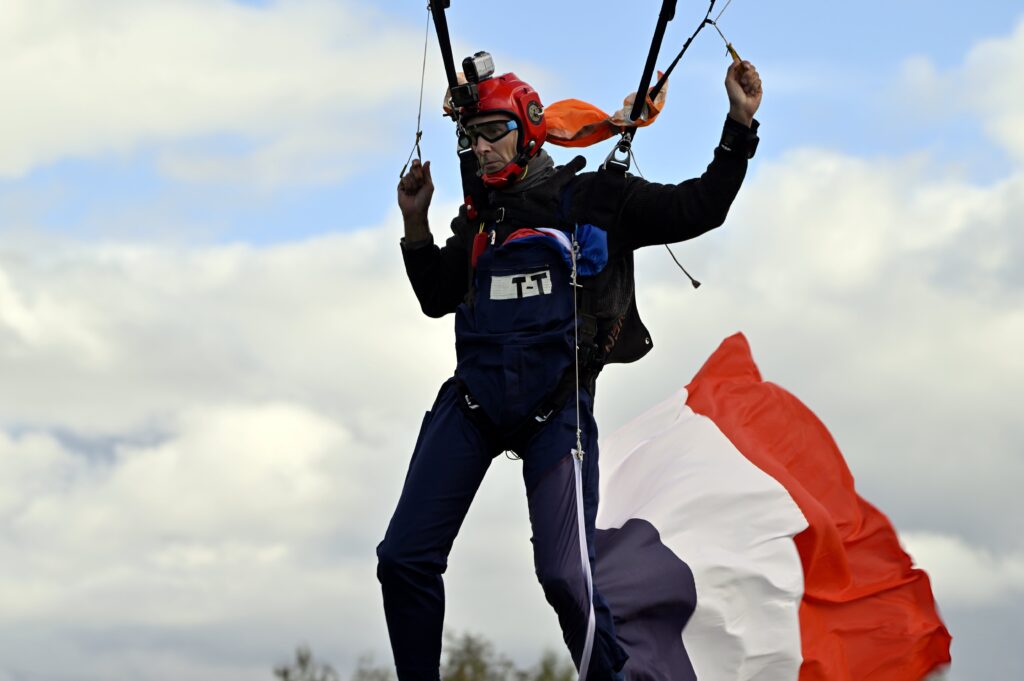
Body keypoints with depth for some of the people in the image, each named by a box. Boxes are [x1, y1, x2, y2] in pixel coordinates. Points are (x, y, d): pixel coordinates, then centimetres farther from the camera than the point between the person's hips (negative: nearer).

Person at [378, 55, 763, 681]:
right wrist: (416, 224, 17)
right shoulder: (478, 219, 18)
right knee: (405, 561, -4)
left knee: (565, 577, -15)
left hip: (556, 410, -5)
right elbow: (437, 298, 30)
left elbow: (697, 210, 3)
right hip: (473, 399, 5)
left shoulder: (592, 199, 5)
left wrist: (740, 124, -5)